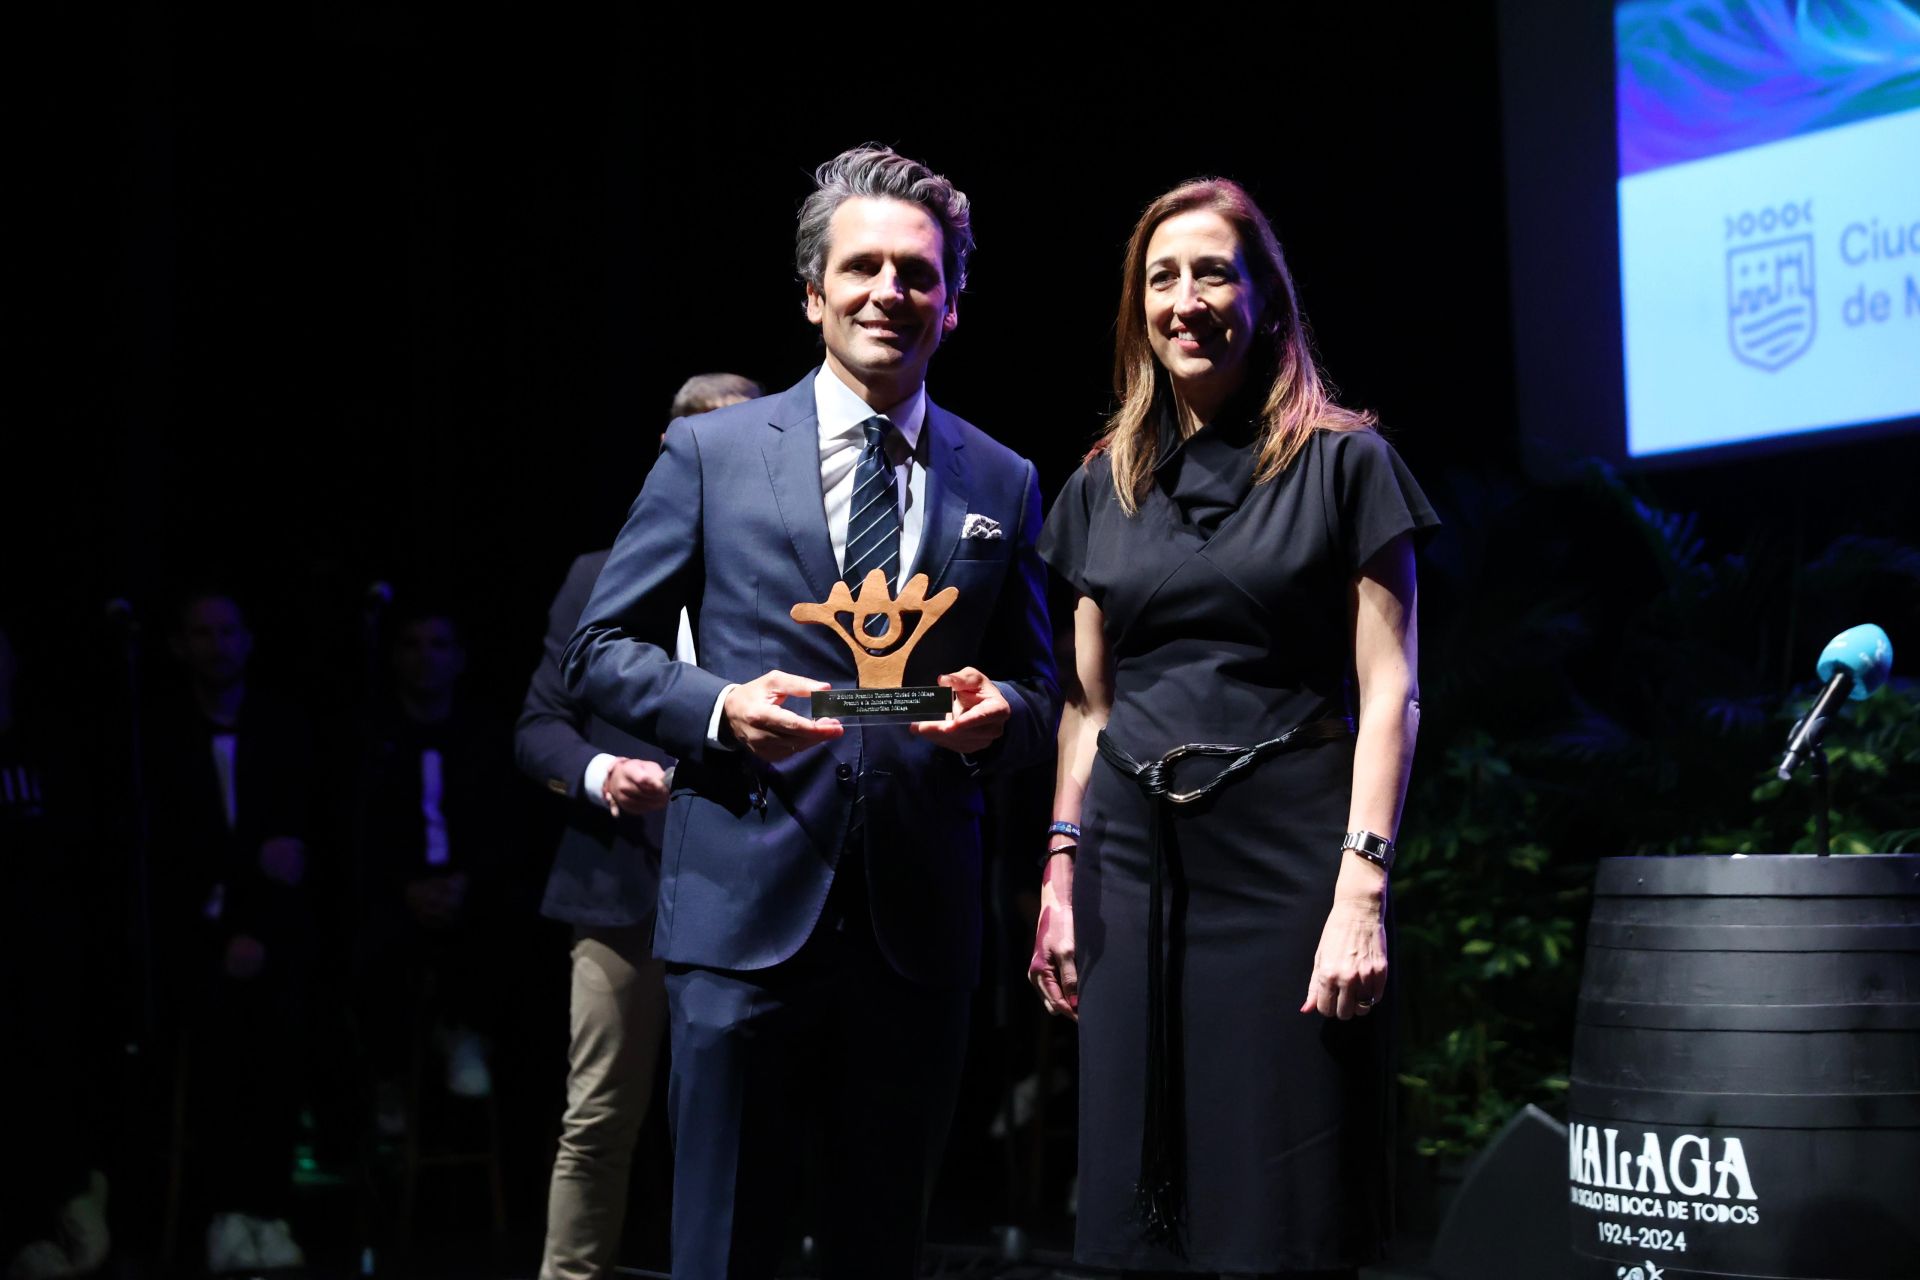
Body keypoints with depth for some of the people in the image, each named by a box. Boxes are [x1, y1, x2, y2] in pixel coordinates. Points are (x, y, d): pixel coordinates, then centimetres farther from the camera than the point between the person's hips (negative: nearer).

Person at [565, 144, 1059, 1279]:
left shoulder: (1004, 486, 11)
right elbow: (604, 647, 5)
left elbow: (1040, 690, 16)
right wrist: (719, 708, -14)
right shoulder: (712, 451, 4)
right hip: (746, 905, -2)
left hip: (919, 926, 3)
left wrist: (999, 714, -8)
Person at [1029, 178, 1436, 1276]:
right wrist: (1062, 871, 7)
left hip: (1286, 853, -4)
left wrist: (1363, 885, -14)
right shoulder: (1106, 485, 14)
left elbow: (1389, 692, -4)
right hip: (1136, 859, 4)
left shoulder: (1343, 463, 1)